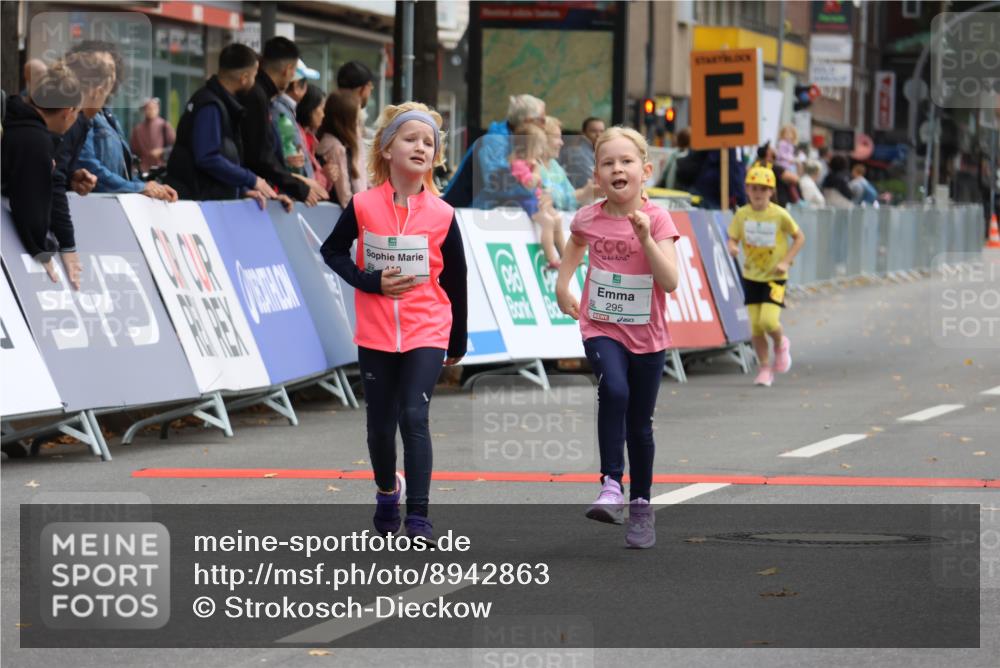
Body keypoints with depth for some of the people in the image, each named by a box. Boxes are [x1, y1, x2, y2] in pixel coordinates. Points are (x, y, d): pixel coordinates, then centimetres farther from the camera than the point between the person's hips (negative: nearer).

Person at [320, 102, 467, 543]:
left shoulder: (442, 216, -6)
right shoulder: (363, 206, -6)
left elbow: (455, 280, 4)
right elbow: (332, 251, 5)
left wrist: (458, 342, 11)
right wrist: (370, 282, -12)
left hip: (426, 333, -1)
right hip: (376, 334, 1)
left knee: (414, 417, -14)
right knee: (381, 423, 11)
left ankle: (418, 514, -10)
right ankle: (387, 492, 38)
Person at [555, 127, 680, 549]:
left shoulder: (657, 219, -12)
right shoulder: (588, 219, -4)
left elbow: (670, 282, -22)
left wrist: (645, 237, -30)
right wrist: (562, 285, 16)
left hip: (647, 336, 0)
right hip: (601, 329, 0)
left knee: (639, 424, 10)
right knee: (614, 391, -29)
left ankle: (641, 506, 27)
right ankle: (612, 487, -25)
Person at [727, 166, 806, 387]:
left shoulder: (779, 215, -13)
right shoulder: (742, 214, -5)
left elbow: (799, 237, -1)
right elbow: (733, 238, 4)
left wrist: (786, 261, -12)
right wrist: (733, 247, -20)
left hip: (775, 277, -3)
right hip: (751, 276, 3)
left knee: (769, 321, -18)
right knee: (755, 326, 1)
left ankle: (780, 344, 17)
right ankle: (765, 368, 18)